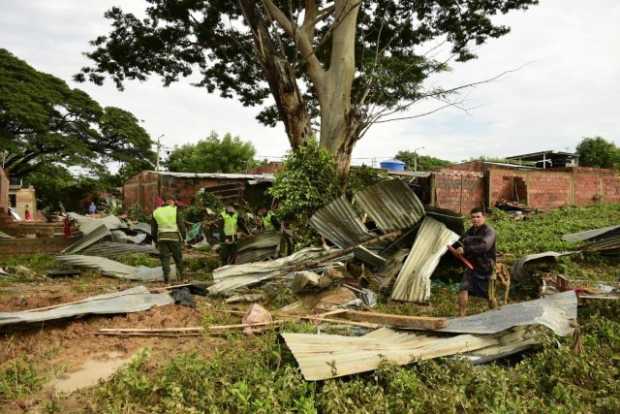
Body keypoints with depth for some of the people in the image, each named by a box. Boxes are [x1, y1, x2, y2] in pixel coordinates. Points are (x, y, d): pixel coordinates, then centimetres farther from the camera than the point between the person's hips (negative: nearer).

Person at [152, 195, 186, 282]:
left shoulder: (156, 212, 9)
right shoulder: (175, 210, -2)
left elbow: (153, 229, 12)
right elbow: (181, 225, -4)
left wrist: (155, 241, 19)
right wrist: (183, 237, 6)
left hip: (161, 238, 2)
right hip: (174, 237, -2)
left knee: (165, 258, 4)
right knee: (178, 257, 11)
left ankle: (167, 276, -2)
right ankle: (180, 274, 14)